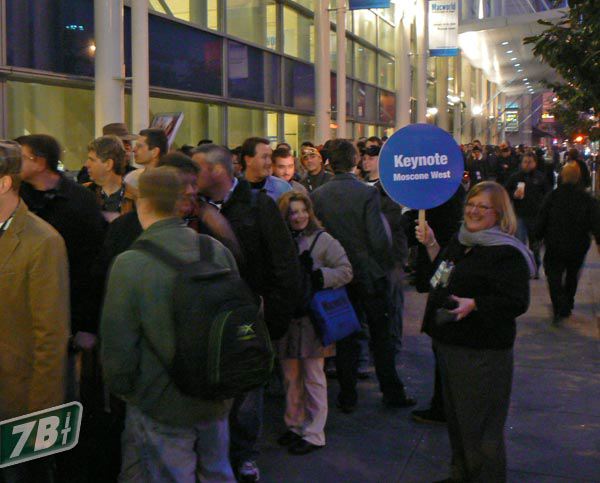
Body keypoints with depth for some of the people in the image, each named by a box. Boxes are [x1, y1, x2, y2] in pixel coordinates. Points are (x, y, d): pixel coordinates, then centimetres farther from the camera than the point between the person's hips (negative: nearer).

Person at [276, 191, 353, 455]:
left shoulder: (323, 240, -7)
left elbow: (346, 271, -8)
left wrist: (319, 276, -21)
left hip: (313, 319, -4)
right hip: (286, 318, 4)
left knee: (313, 377, 5)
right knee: (291, 376, 14)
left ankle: (314, 433, 14)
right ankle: (295, 426, 29)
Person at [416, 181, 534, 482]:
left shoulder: (507, 253, -18)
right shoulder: (461, 241, 9)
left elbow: (517, 302, -24)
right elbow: (446, 276, 22)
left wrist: (474, 305, -33)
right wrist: (431, 245, 12)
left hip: (482, 352, -10)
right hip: (449, 343, 10)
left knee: (479, 425, 0)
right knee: (455, 416, 23)